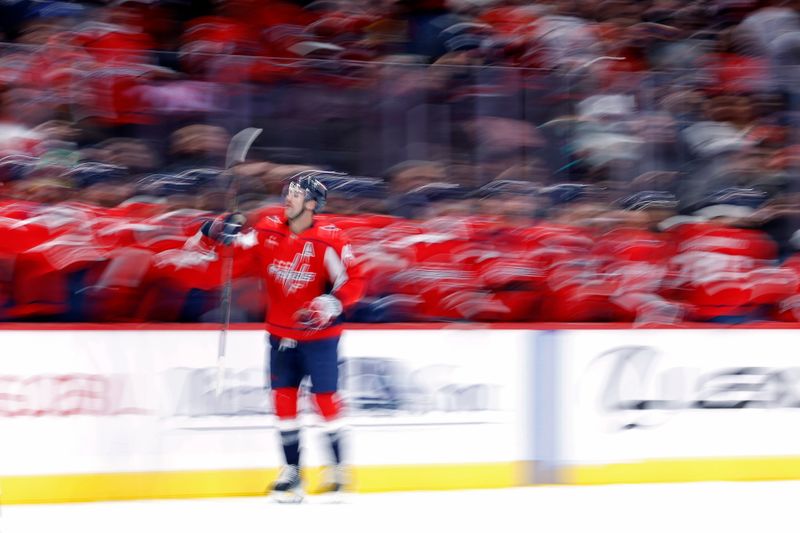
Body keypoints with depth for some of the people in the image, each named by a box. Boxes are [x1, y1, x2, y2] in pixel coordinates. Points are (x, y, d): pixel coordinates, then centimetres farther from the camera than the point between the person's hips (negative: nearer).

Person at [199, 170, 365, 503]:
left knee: (324, 397, -4)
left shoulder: (329, 241, -17)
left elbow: (353, 283, -14)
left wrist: (333, 303, -30)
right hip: (281, 333, 5)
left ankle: (338, 466, 10)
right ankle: (292, 471, 11)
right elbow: (236, 264, 1)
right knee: (283, 397, 4)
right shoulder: (268, 232, -3)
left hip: (319, 334, -5)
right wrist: (224, 238, -17)